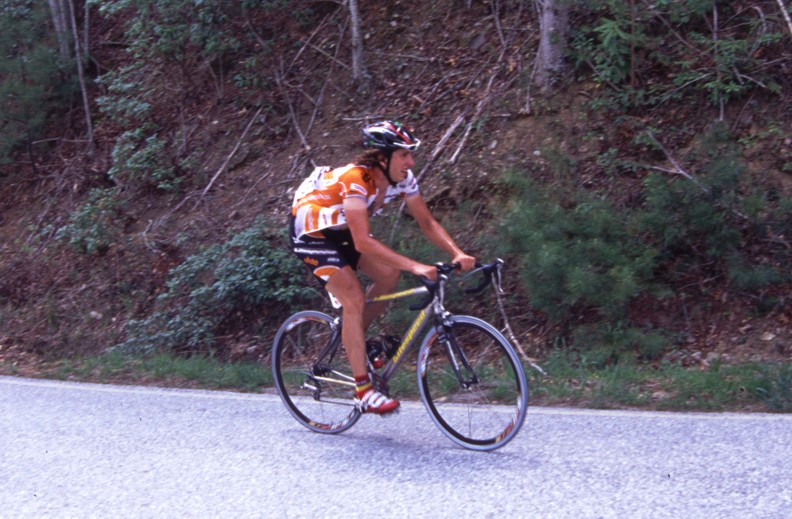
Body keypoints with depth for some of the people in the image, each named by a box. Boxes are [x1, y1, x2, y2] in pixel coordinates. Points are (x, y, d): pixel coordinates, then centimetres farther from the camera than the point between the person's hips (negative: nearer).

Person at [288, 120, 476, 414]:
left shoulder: (402, 179, -14)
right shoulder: (355, 180, -35)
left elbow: (427, 222, -10)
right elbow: (363, 242, -43)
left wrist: (457, 253, -26)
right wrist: (414, 266, -50)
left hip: (340, 231, 8)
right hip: (310, 232, -8)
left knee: (389, 275, -7)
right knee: (354, 300, -20)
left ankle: (354, 339, 14)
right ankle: (363, 394, -17)